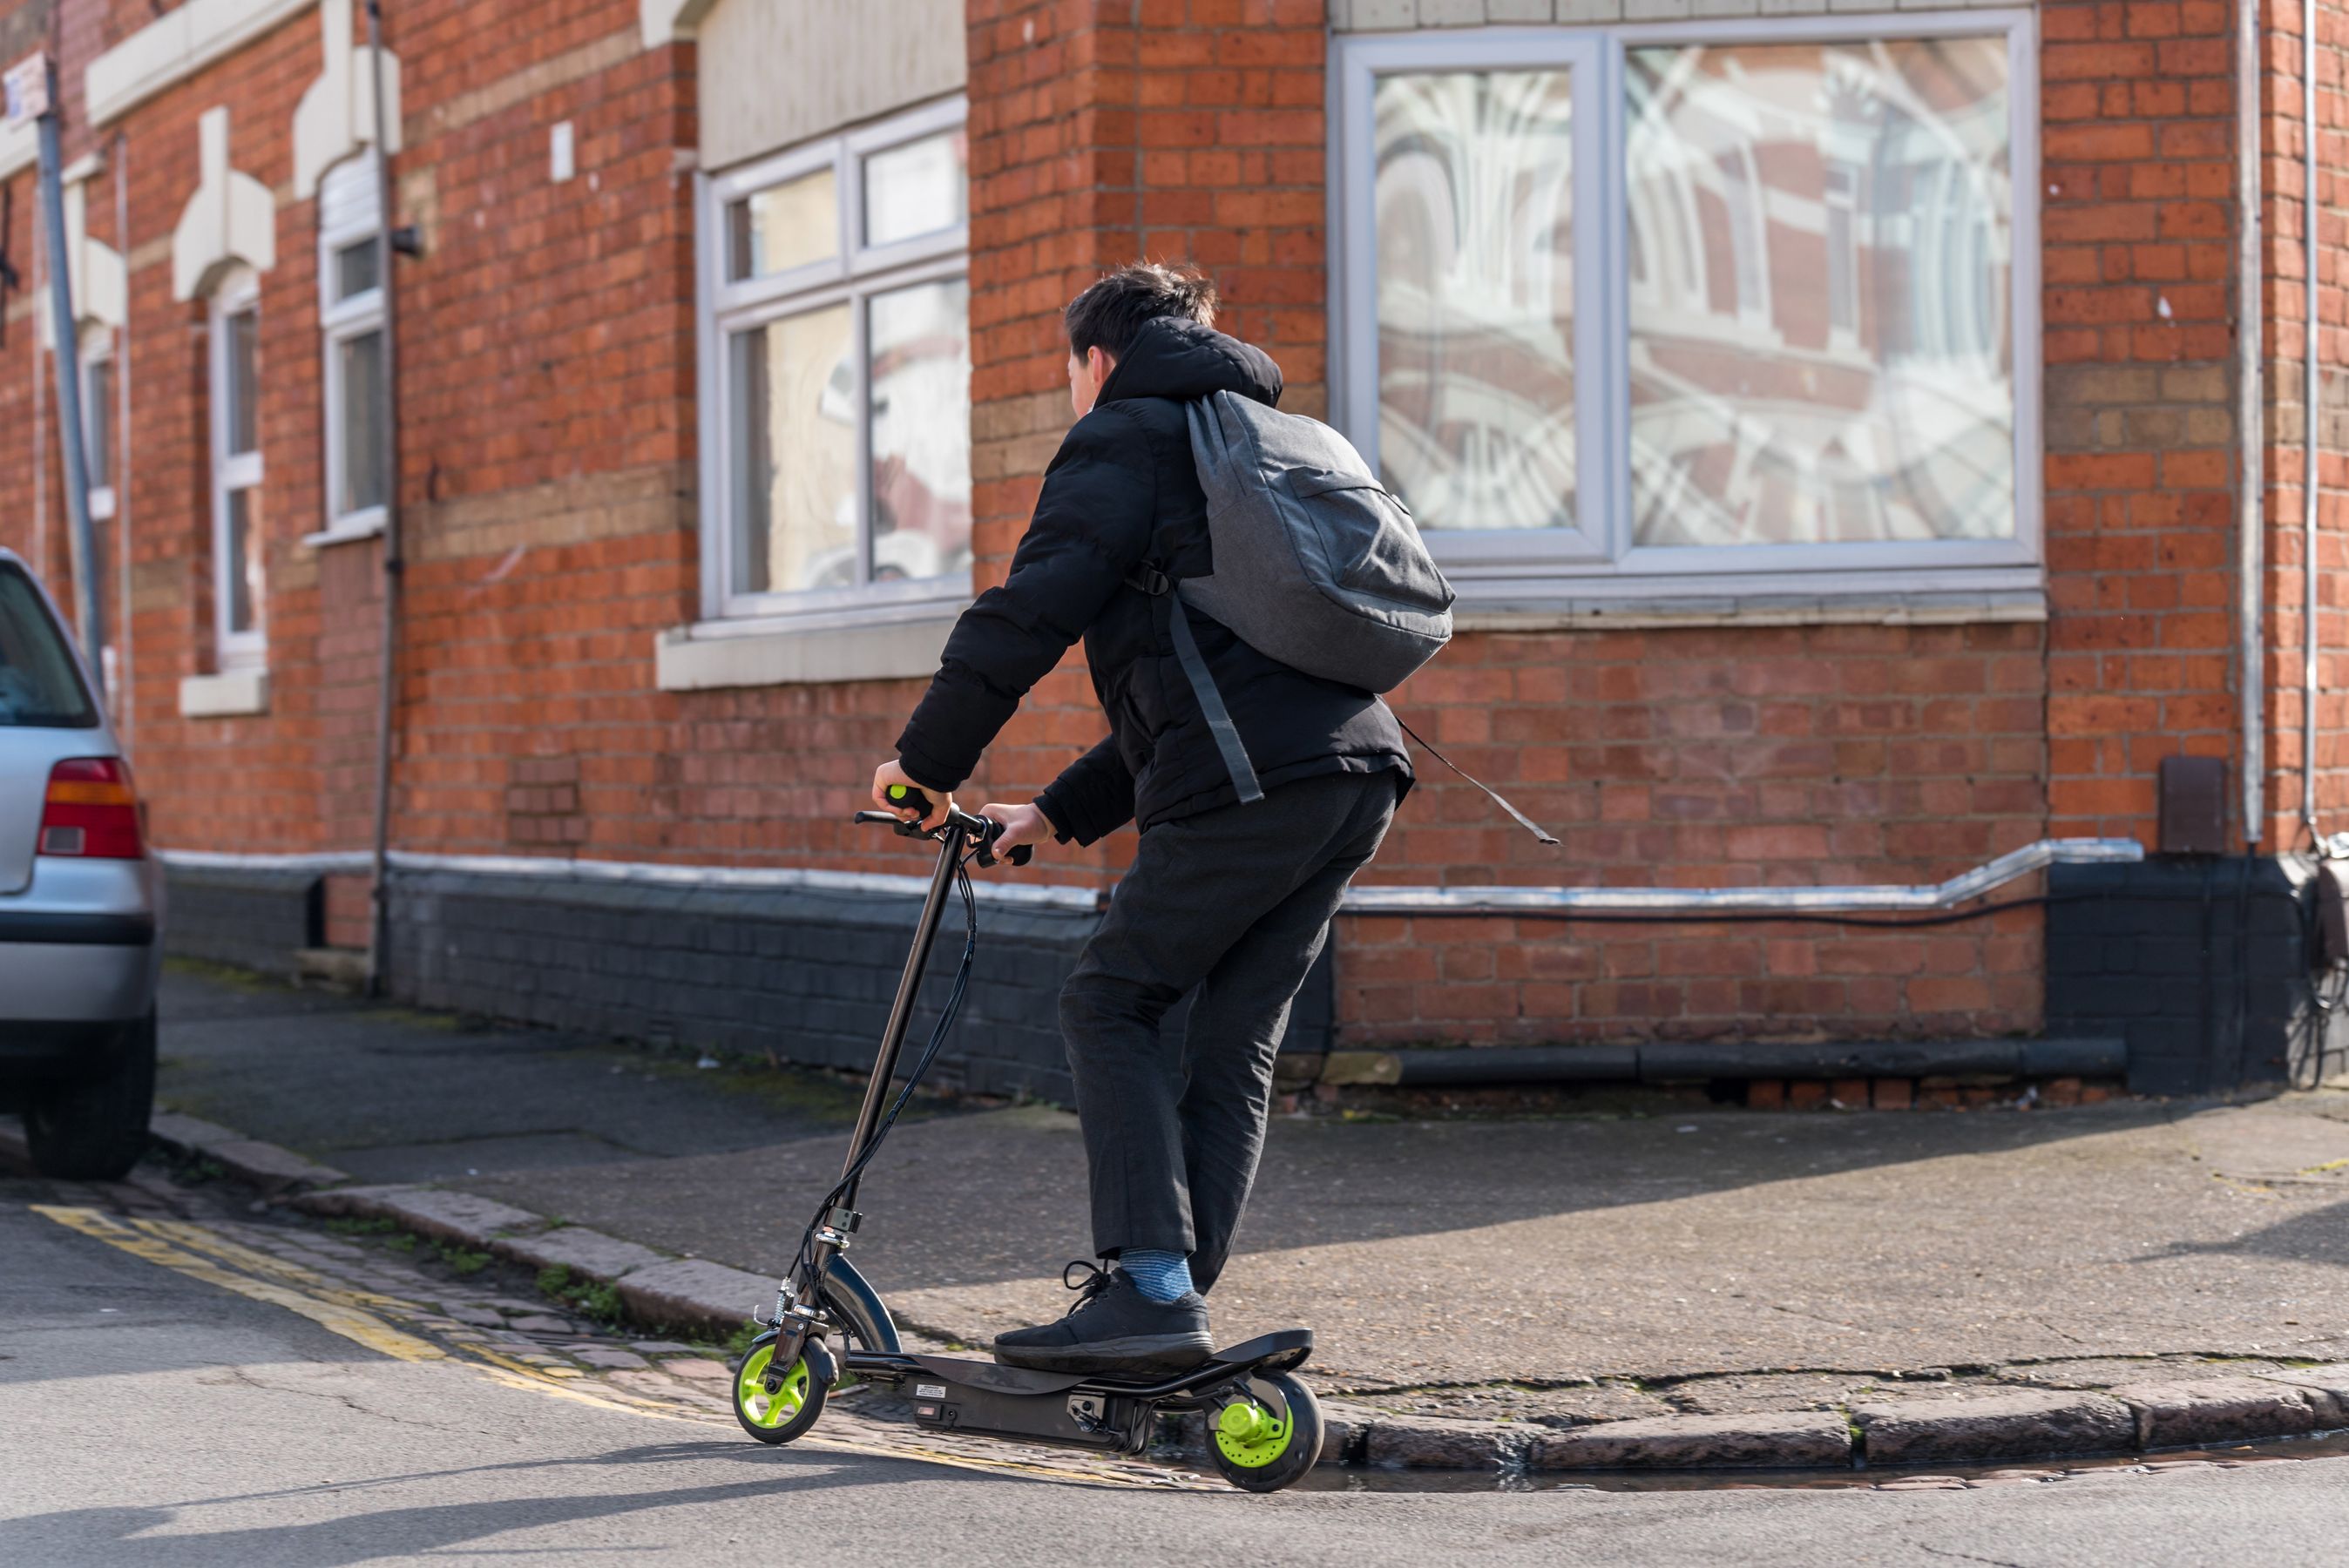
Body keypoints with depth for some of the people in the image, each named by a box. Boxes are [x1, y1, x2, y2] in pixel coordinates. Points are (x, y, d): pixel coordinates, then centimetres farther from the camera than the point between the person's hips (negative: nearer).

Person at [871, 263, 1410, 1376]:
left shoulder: (1125, 438, 6)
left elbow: (1030, 613, -6)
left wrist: (927, 760, 4)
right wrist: (1061, 811, 32)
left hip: (1251, 780, -8)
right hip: (1361, 768, 8)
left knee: (1110, 1003, 0)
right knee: (1235, 1041, 10)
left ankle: (1148, 1288, -10)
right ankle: (1176, 1308, 9)